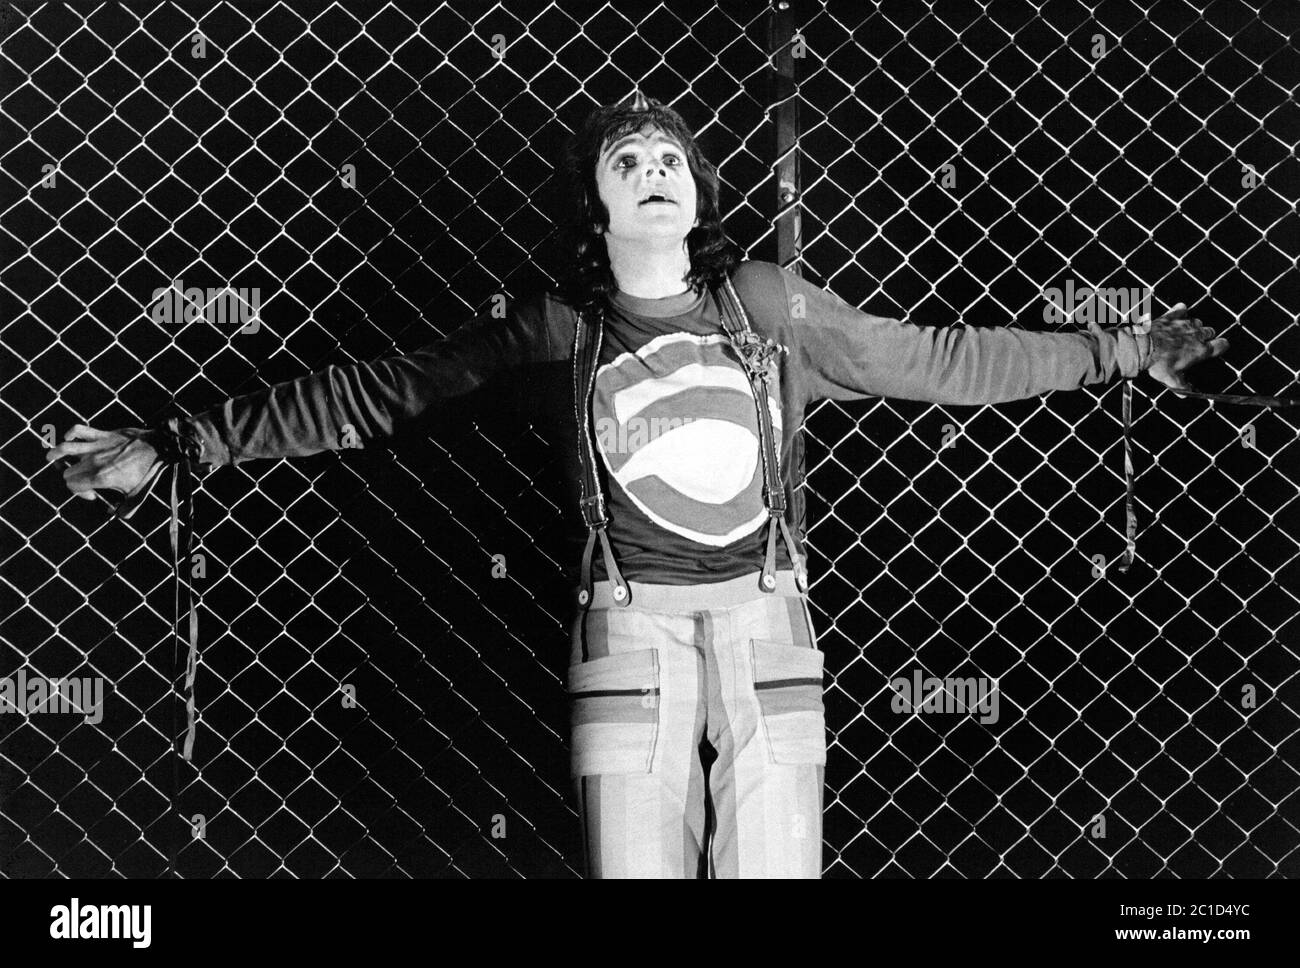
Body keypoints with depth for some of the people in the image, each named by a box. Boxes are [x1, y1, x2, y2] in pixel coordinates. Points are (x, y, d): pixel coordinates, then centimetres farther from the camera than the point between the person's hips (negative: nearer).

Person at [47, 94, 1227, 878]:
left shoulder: (770, 303, 5)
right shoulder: (561, 327, 2)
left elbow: (940, 359, 13)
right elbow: (376, 392, 4)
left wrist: (1120, 349, 16)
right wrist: (179, 445, 3)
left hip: (767, 639, 1)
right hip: (632, 641, -1)